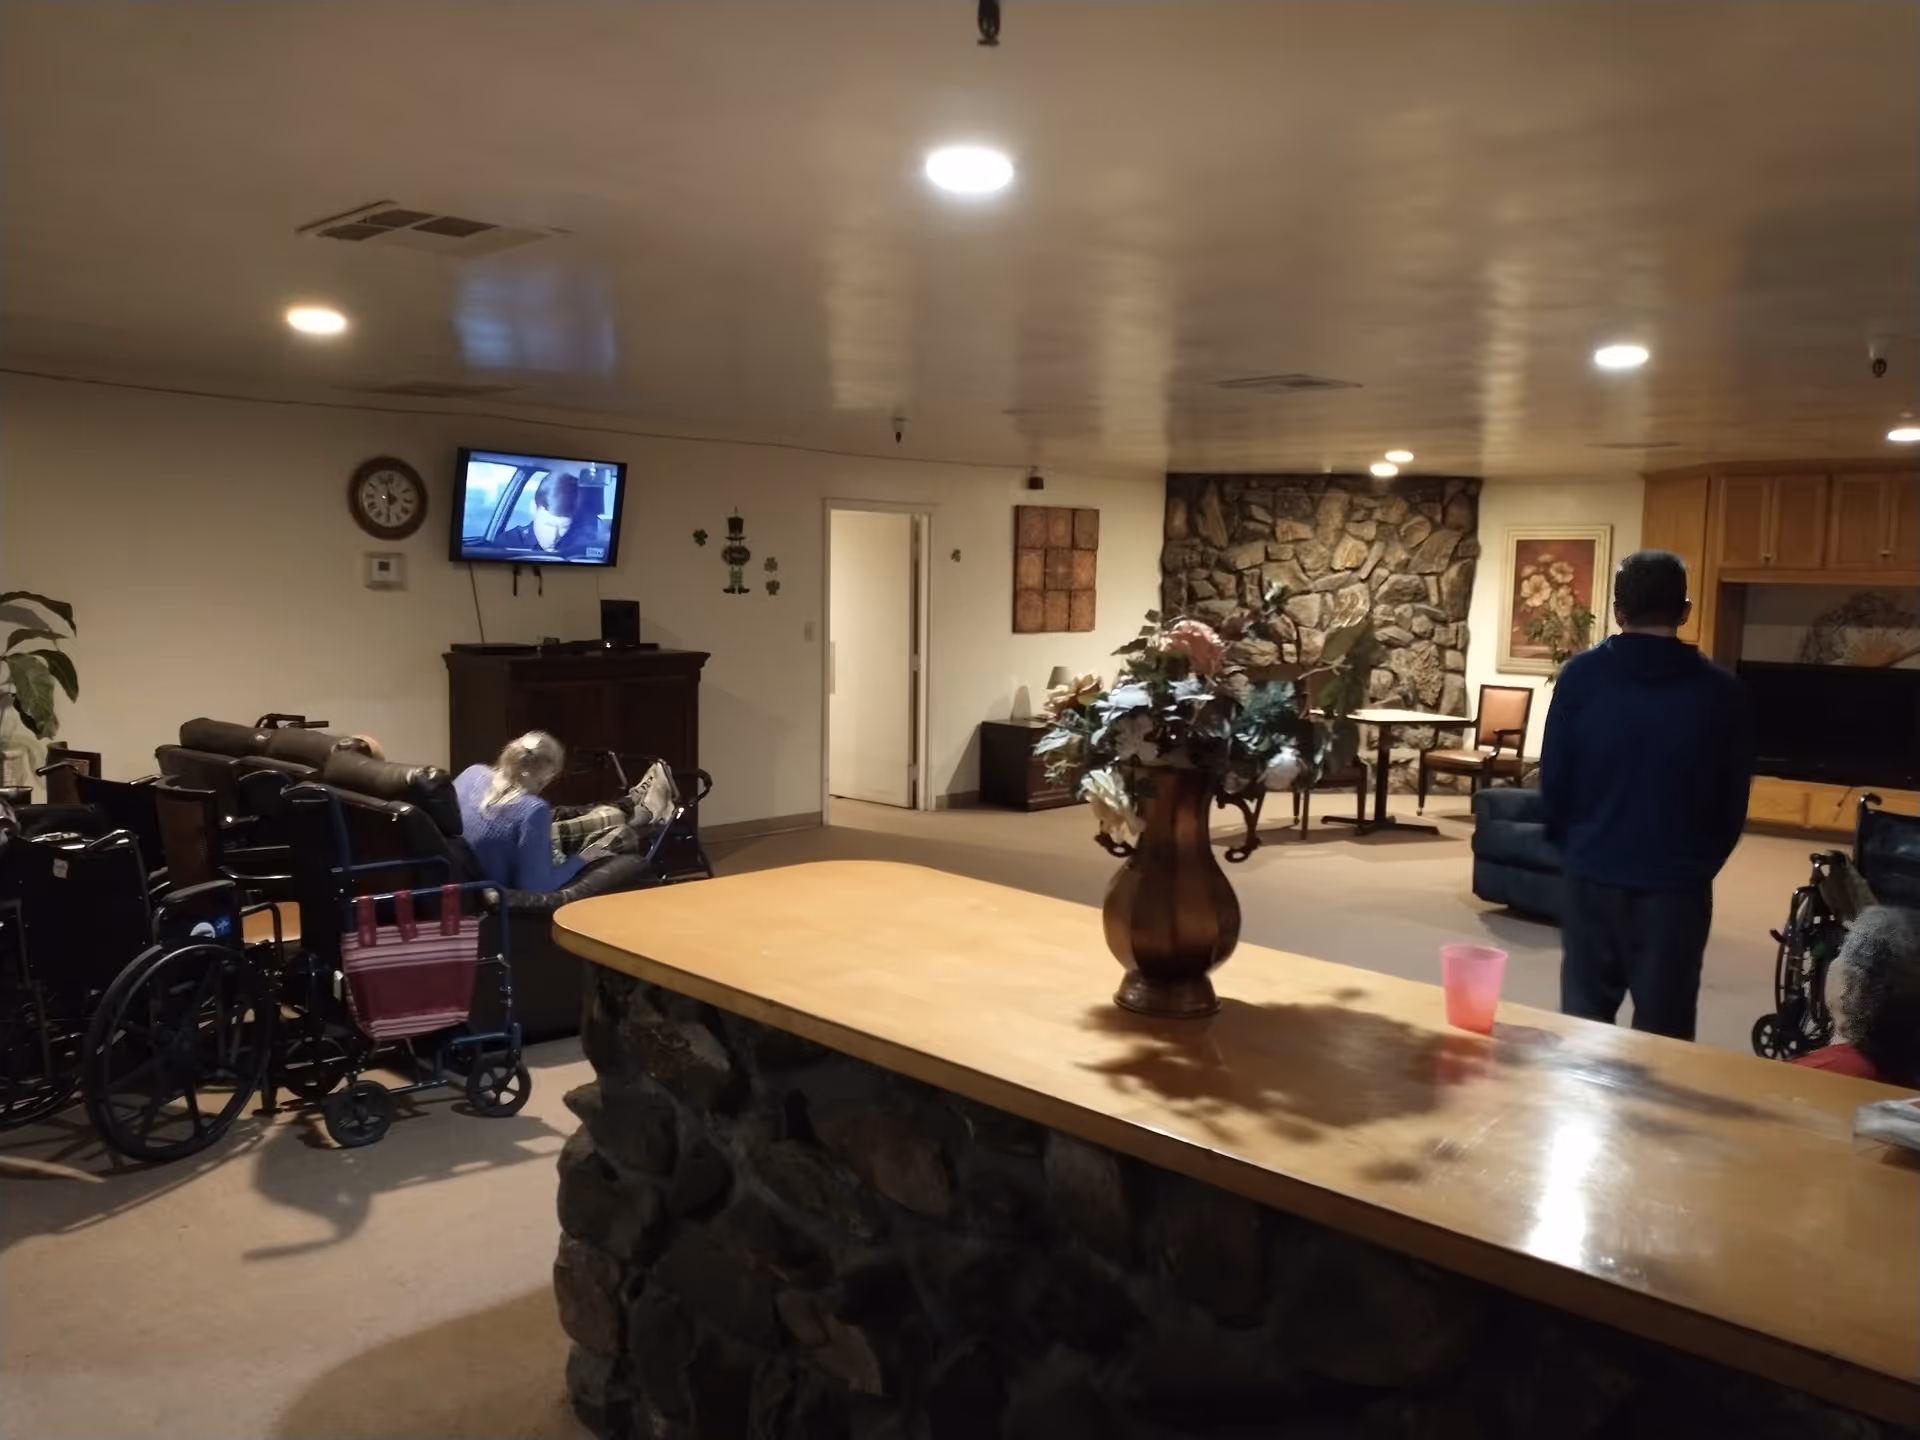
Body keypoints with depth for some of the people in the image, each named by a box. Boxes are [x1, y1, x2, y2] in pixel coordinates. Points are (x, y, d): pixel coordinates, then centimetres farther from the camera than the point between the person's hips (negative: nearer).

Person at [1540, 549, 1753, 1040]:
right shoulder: (1721, 690, -4)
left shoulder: (1581, 676, -5)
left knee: (1584, 1019, 12)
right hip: (1678, 880, 0)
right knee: (1663, 1027, 8)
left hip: (1594, 873, 1)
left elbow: (1553, 775, -2)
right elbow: (1734, 799, 3)